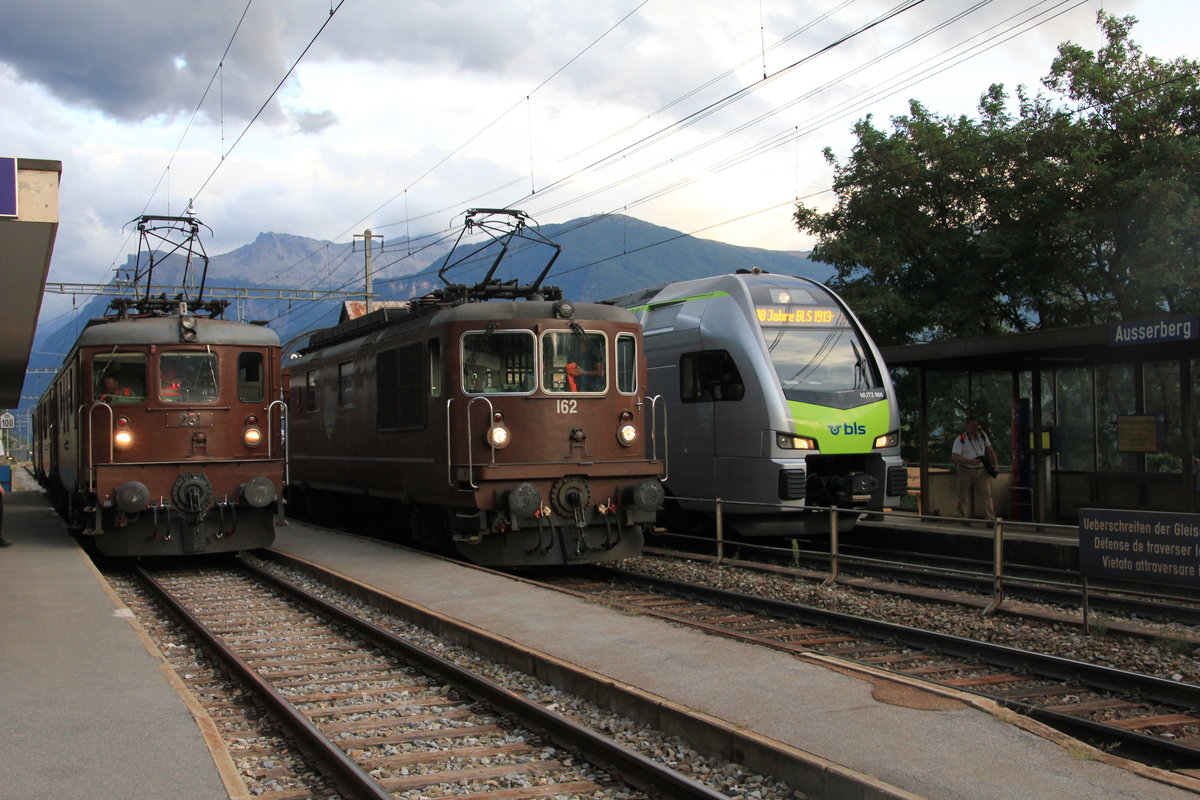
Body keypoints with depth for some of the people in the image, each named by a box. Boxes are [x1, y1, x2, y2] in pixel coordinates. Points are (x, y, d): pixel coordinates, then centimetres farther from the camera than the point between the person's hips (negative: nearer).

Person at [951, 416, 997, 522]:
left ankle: (990, 518, -10)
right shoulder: (960, 439, -11)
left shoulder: (982, 435, 2)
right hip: (965, 470, -2)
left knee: (986, 493, -8)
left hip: (981, 470, 3)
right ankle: (963, 518, 16)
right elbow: (954, 456, -18)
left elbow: (990, 450, 13)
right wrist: (970, 461, -26)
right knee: (964, 495, 4)